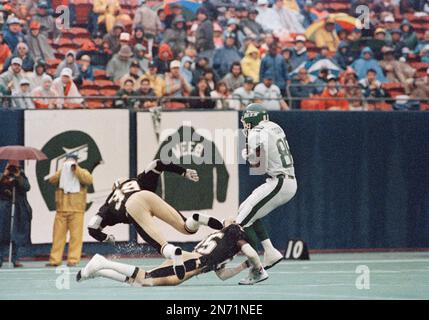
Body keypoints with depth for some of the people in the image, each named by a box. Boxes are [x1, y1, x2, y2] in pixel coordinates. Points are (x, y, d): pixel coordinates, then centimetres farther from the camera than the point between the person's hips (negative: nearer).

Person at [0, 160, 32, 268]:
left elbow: (26, 187, -6)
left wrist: (18, 177, -12)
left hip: (18, 209, 1)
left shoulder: (22, 177, 10)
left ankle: (15, 259, 6)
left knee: (16, 236, 2)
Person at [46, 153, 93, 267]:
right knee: (58, 235, 1)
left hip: (76, 210, -3)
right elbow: (52, 180, -1)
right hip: (61, 210, 3)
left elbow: (89, 180, -12)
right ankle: (55, 260, 3)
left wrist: (76, 169, -13)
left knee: (75, 235, -7)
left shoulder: (82, 173, 8)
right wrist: (63, 170, -9)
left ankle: (73, 260, -6)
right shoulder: (61, 173, 16)